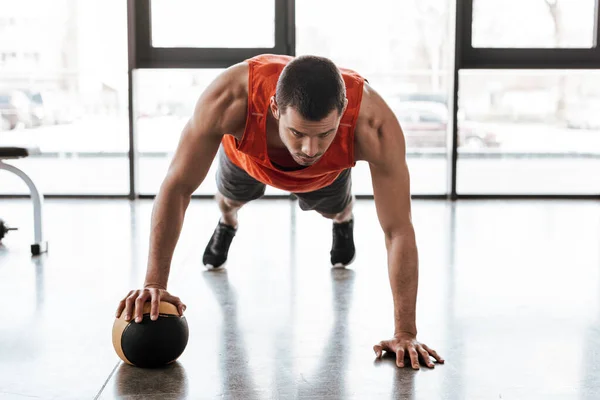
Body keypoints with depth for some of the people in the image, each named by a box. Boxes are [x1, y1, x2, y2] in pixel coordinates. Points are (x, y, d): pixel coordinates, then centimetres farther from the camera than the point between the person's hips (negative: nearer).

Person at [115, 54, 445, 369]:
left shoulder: (373, 124, -48)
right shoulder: (231, 99, -49)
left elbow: (399, 231, -42)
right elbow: (176, 187, -38)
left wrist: (405, 333, -42)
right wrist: (155, 283, -42)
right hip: (247, 154, 0)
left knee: (334, 210, 28)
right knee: (231, 197, 29)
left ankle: (343, 221, 65)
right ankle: (226, 223, 67)